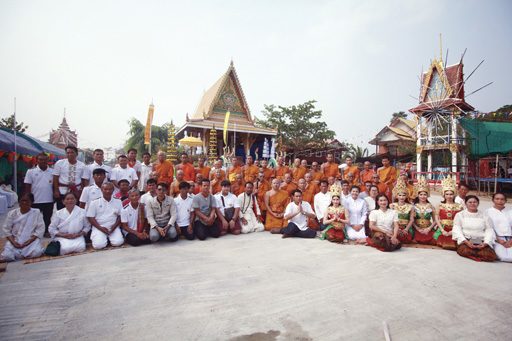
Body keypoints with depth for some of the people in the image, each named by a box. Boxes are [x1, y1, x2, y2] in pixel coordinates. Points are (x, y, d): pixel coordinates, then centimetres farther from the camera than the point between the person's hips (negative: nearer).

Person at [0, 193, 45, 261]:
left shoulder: (37, 213, -1)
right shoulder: (12, 213, 5)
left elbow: (40, 230, -5)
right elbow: (6, 229, 4)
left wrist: (29, 241, -16)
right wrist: (13, 242, -11)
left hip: (31, 240, -2)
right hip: (15, 240, 2)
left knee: (36, 253, -29)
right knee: (6, 256, -22)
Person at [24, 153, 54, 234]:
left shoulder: (52, 172, 1)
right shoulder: (30, 171, -3)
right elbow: (27, 187, -1)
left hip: (49, 201, 1)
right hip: (35, 201, -1)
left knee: (47, 219, 12)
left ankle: (46, 233, 24)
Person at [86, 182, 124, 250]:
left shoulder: (118, 202, 6)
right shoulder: (94, 202, 1)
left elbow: (120, 216, 9)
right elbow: (90, 217, 0)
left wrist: (114, 226, -8)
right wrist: (100, 228, -12)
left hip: (113, 227, 1)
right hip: (99, 228, -1)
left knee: (118, 242, -22)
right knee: (99, 245, -24)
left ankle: (109, 238, 10)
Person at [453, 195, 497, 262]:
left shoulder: (484, 216, 15)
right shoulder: (460, 215, 8)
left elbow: (489, 230, 8)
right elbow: (457, 230, -1)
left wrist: (485, 243, -11)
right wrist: (466, 241, -16)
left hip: (481, 242, 2)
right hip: (465, 241, -2)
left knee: (490, 255, -28)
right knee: (466, 251, -34)